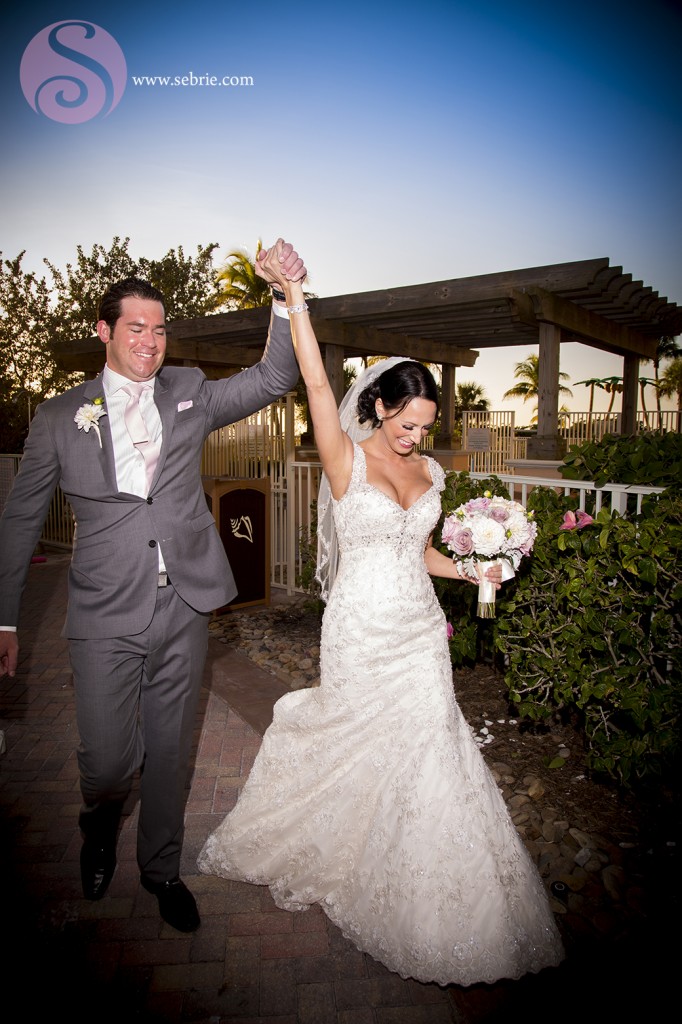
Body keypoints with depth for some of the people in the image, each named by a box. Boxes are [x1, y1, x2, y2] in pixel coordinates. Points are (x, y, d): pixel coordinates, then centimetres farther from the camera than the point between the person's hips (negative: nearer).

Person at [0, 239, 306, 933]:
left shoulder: (188, 393, 7)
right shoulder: (59, 417, 2)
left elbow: (273, 379, 1)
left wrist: (288, 298, -13)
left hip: (183, 607, 2)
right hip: (107, 614, -2)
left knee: (171, 749, 15)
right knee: (109, 759, 1)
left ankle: (160, 866, 40)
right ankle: (101, 824, 40)